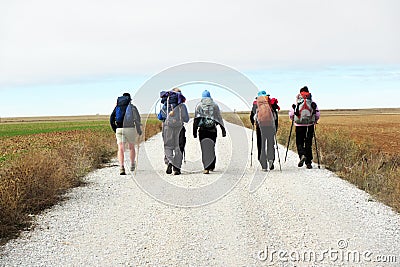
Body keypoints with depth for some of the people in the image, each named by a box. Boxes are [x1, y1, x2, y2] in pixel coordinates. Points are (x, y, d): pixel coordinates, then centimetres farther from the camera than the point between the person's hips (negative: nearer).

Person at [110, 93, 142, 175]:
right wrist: (139, 129, -4)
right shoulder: (132, 107, 5)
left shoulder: (117, 107, 14)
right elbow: (137, 118, -7)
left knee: (121, 149, -5)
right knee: (131, 147, 18)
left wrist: (115, 130, 15)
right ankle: (132, 165, 30)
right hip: (130, 128, -1)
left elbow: (111, 119, 8)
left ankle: (121, 167, -21)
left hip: (119, 129, 1)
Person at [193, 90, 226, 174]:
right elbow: (219, 118, 5)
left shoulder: (199, 106, 4)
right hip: (213, 129, 2)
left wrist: (194, 132, 2)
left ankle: (206, 168, -17)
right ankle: (211, 166, 22)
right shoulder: (215, 105, 8)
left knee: (204, 149, -6)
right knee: (212, 147, 15)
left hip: (202, 130, -2)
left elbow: (196, 120, 0)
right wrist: (223, 130, 7)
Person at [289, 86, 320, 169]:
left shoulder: (296, 103, 0)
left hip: (299, 125, -1)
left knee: (299, 142, 7)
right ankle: (308, 162, 8)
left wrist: (294, 120, 19)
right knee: (308, 144, 8)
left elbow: (291, 114, -2)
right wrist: (314, 121, 21)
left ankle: (302, 155, -21)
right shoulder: (313, 103, 4)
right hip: (310, 125, 2)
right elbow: (317, 114, 2)